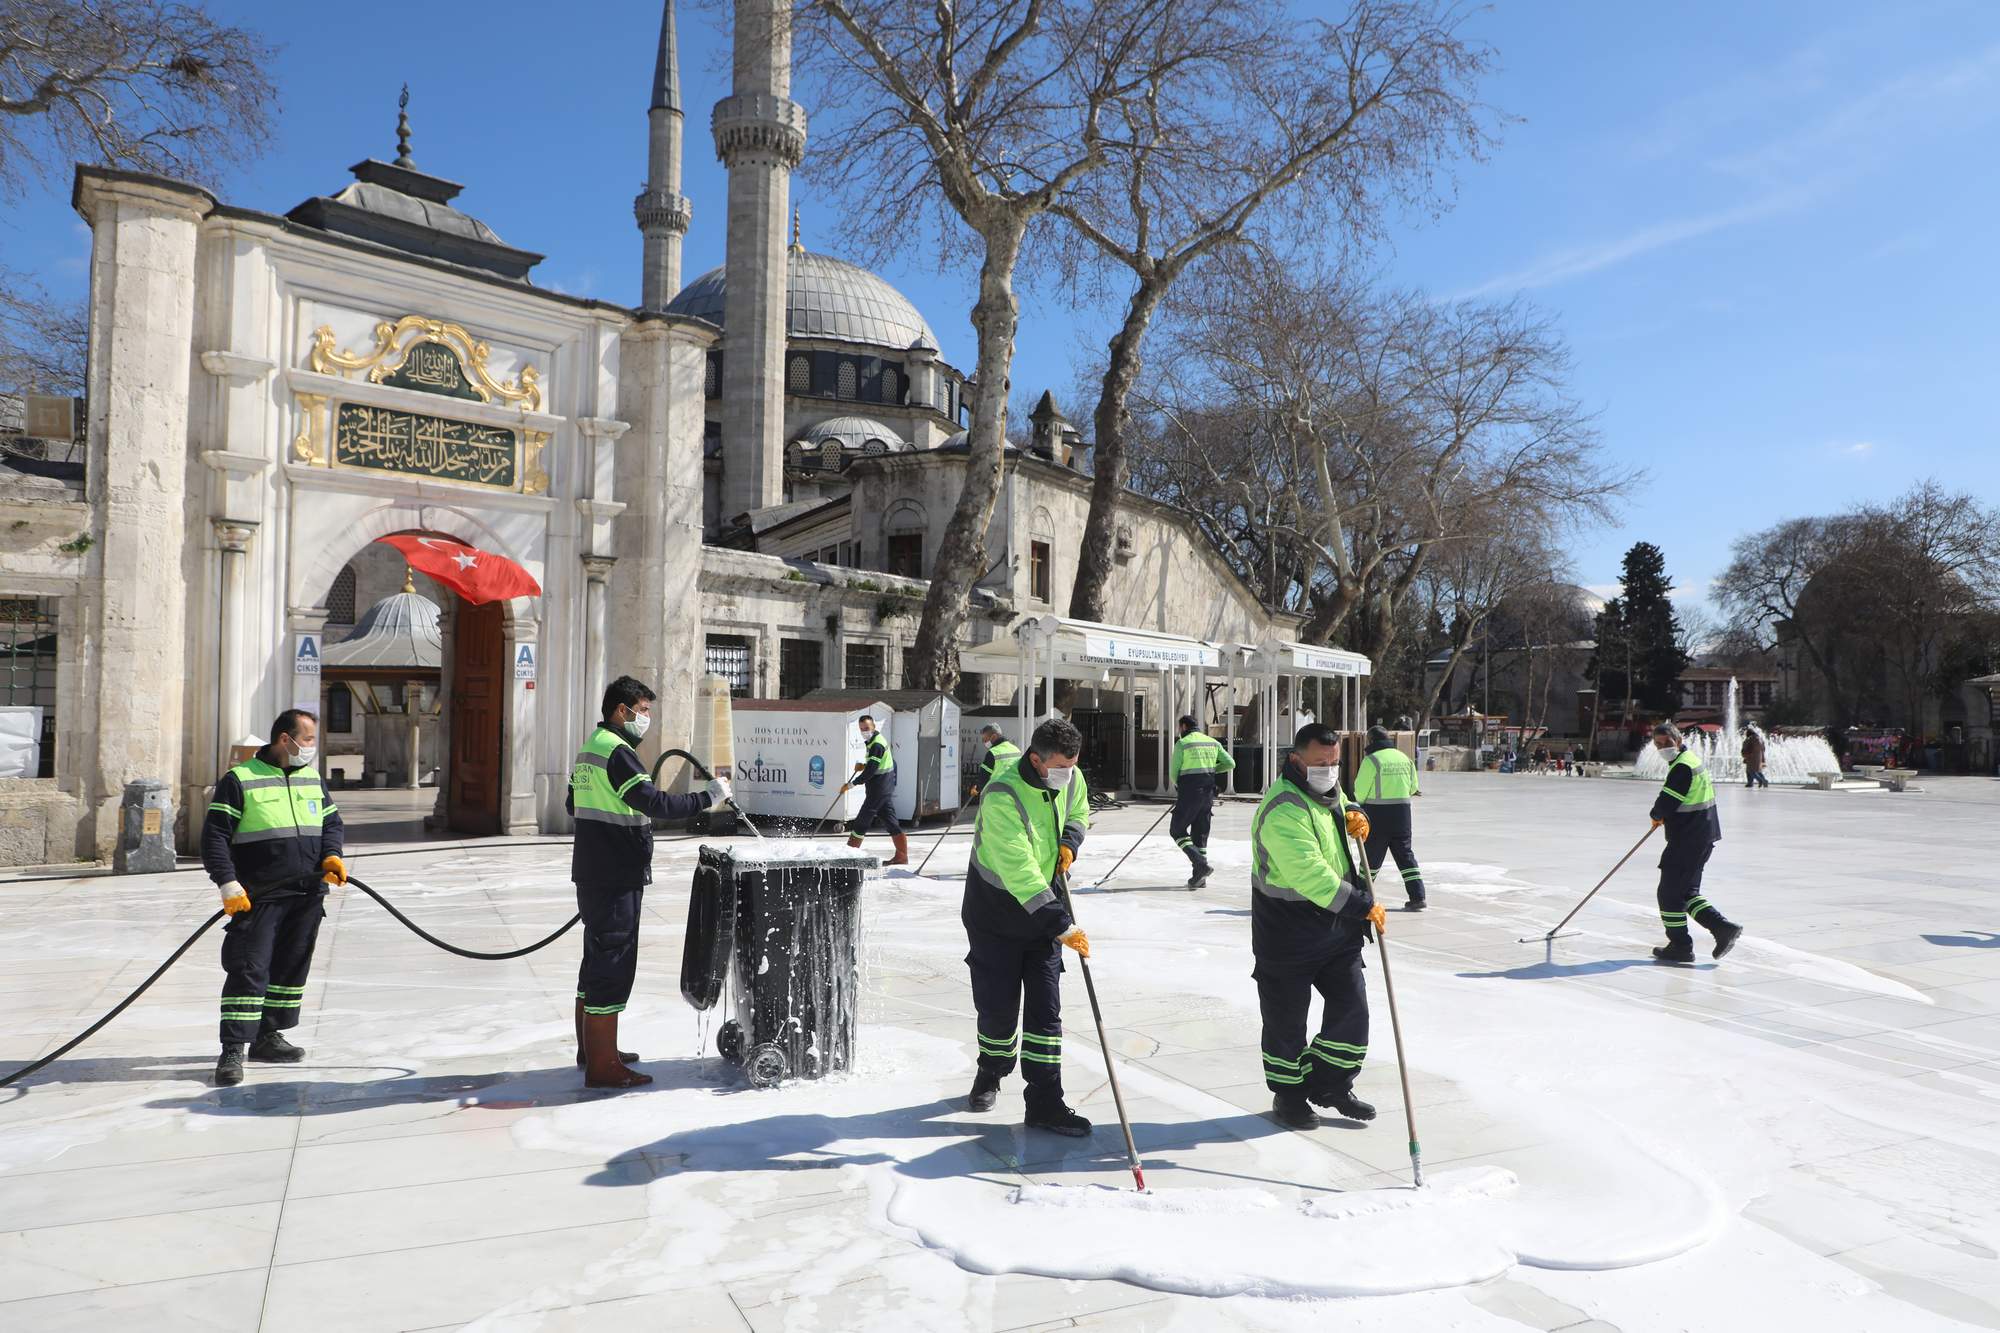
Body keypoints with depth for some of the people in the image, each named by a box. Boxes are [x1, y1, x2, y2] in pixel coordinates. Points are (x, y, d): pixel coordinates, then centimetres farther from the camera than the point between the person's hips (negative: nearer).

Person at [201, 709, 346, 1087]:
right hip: (258, 898, -6)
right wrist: (228, 884, -17)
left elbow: (331, 821, 20)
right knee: (249, 971, -8)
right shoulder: (240, 780, -6)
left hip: (307, 896, 6)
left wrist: (331, 856, 1)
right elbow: (214, 835, -9)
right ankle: (233, 1051, -2)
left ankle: (268, 1037, 25)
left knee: (291, 968, 12)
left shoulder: (311, 779, 13)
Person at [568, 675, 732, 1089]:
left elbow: (572, 804, 26)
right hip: (616, 877, -11)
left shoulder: (589, 750, 15)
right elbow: (655, 803, -26)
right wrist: (709, 796, -20)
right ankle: (602, 1066, -1)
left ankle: (591, 1048, 32)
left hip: (592, 872, 11)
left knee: (597, 961, 19)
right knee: (613, 964, -6)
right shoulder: (617, 752, -17)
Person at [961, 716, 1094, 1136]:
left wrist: (1069, 842, -6)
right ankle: (991, 1073, 33)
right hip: (995, 905, -4)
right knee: (998, 1004, 3)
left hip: (1046, 899, 4)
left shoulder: (1071, 778, -8)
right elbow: (1018, 872, -33)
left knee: (1045, 1006, 0)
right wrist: (1062, 927, -35)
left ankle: (1045, 1103, 6)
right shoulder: (1002, 795, -29)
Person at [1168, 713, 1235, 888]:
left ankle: (1200, 863, -11)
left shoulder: (1182, 743, -7)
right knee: (1200, 834, 14)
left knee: (1177, 831, 6)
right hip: (1208, 793, 6)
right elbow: (1230, 764, 6)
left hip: (1189, 794, -6)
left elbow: (1173, 774, -6)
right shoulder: (1213, 742, 9)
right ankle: (1200, 876, 13)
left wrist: (1179, 786, 15)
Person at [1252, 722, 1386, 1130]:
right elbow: (1309, 875, -31)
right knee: (1286, 1019, 6)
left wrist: (1355, 819, 3)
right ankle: (1288, 1096, 25)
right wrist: (1363, 906, -26)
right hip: (1286, 934, -8)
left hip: (1336, 927, 8)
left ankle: (1331, 1085, 28)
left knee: (1351, 1007, 10)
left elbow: (1343, 812, 28)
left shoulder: (1329, 790, 4)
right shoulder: (1284, 809, -25)